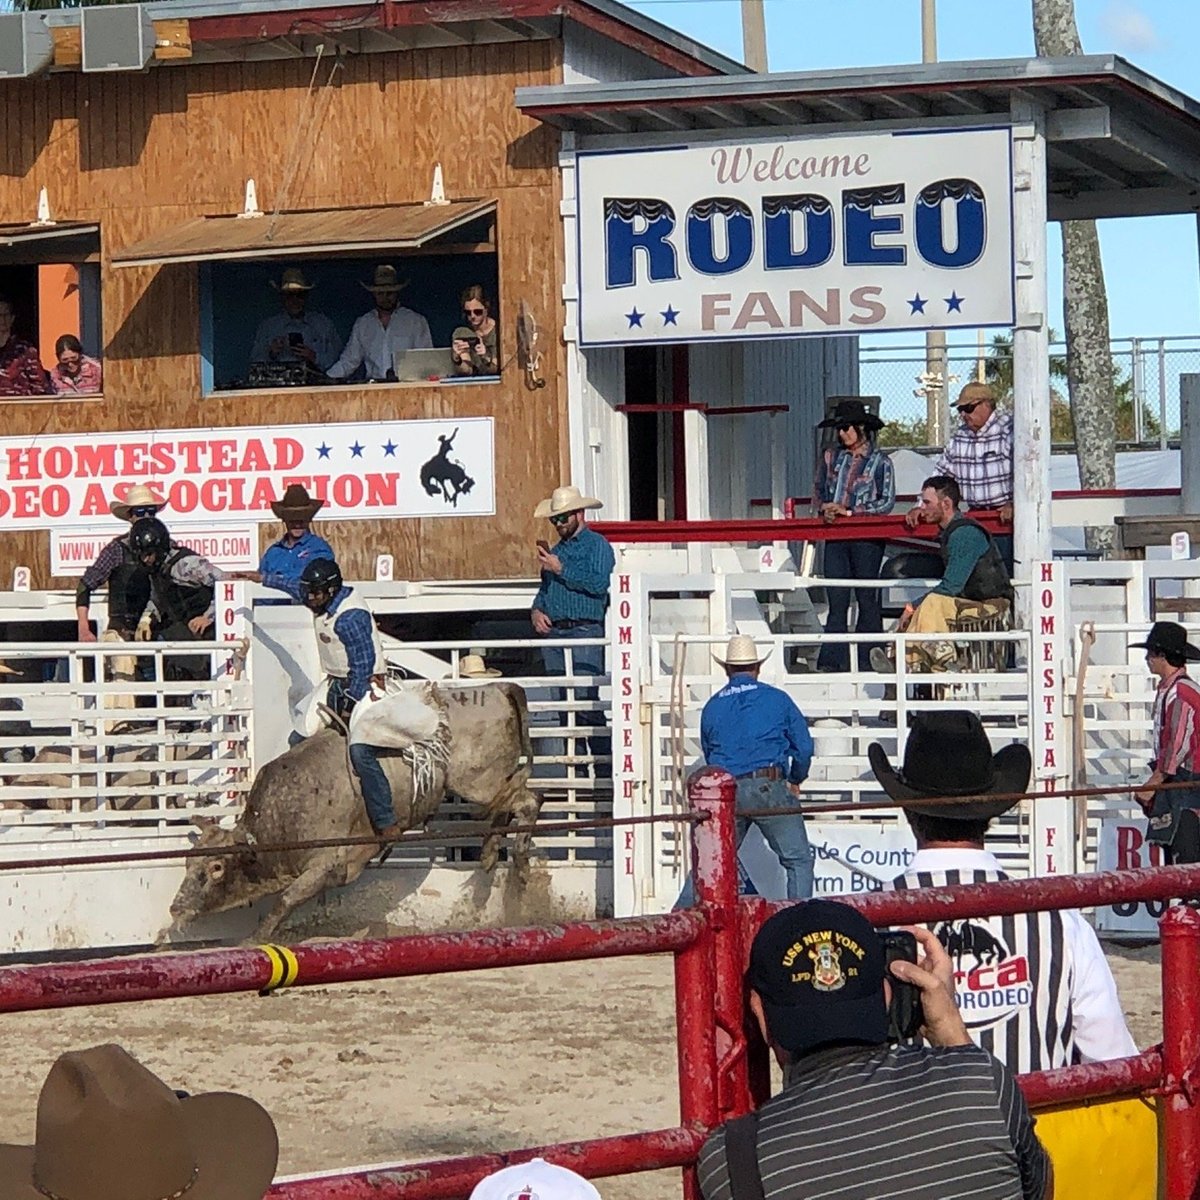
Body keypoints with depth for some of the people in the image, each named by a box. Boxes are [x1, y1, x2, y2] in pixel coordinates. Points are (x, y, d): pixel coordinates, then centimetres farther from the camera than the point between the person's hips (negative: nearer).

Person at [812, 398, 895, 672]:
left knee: (867, 600, 1)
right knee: (837, 600, -1)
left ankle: (867, 662, 4)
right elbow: (818, 493, 19)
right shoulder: (831, 457, 11)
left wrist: (849, 511, -12)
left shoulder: (880, 462, 0)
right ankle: (832, 661, -3)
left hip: (867, 538, -3)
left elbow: (887, 503, -6)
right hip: (836, 536, 3)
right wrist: (824, 510, -3)